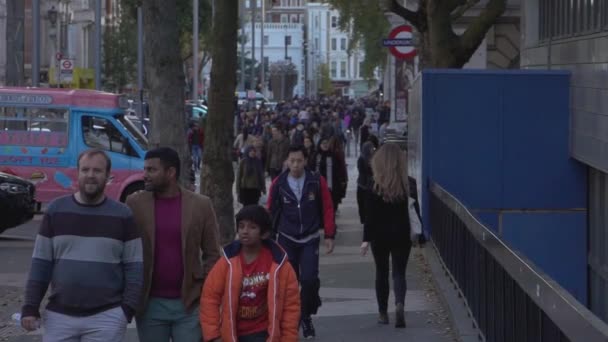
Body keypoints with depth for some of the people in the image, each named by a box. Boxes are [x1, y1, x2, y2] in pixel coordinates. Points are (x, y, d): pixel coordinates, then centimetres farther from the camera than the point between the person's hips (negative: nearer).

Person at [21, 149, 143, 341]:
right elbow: (41, 263, 6)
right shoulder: (56, 211, 5)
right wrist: (30, 308, -1)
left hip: (107, 318, -1)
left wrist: (128, 309, -9)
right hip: (59, 316, 2)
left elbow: (134, 267, 1)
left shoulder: (122, 216, 2)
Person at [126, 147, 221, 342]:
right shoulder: (134, 204, 1)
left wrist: (202, 289, -4)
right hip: (149, 304, 1)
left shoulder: (201, 205, 1)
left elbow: (213, 254, 5)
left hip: (188, 304, -1)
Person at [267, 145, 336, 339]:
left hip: (310, 239, -1)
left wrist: (329, 236, -1)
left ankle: (306, 316, 9)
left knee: (310, 280, -11)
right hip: (287, 239, 1)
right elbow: (271, 211, 4)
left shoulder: (317, 182, -6)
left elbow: (327, 209, -1)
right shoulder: (278, 184, -4)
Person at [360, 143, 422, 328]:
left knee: (382, 273, 14)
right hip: (402, 235, 1)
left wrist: (366, 239, -7)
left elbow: (369, 215, -11)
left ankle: (383, 313, 18)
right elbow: (416, 210, -1)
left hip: (380, 235, -1)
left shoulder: (375, 186, -11)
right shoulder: (409, 184, -5)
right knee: (399, 272, 5)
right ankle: (400, 304, -22)